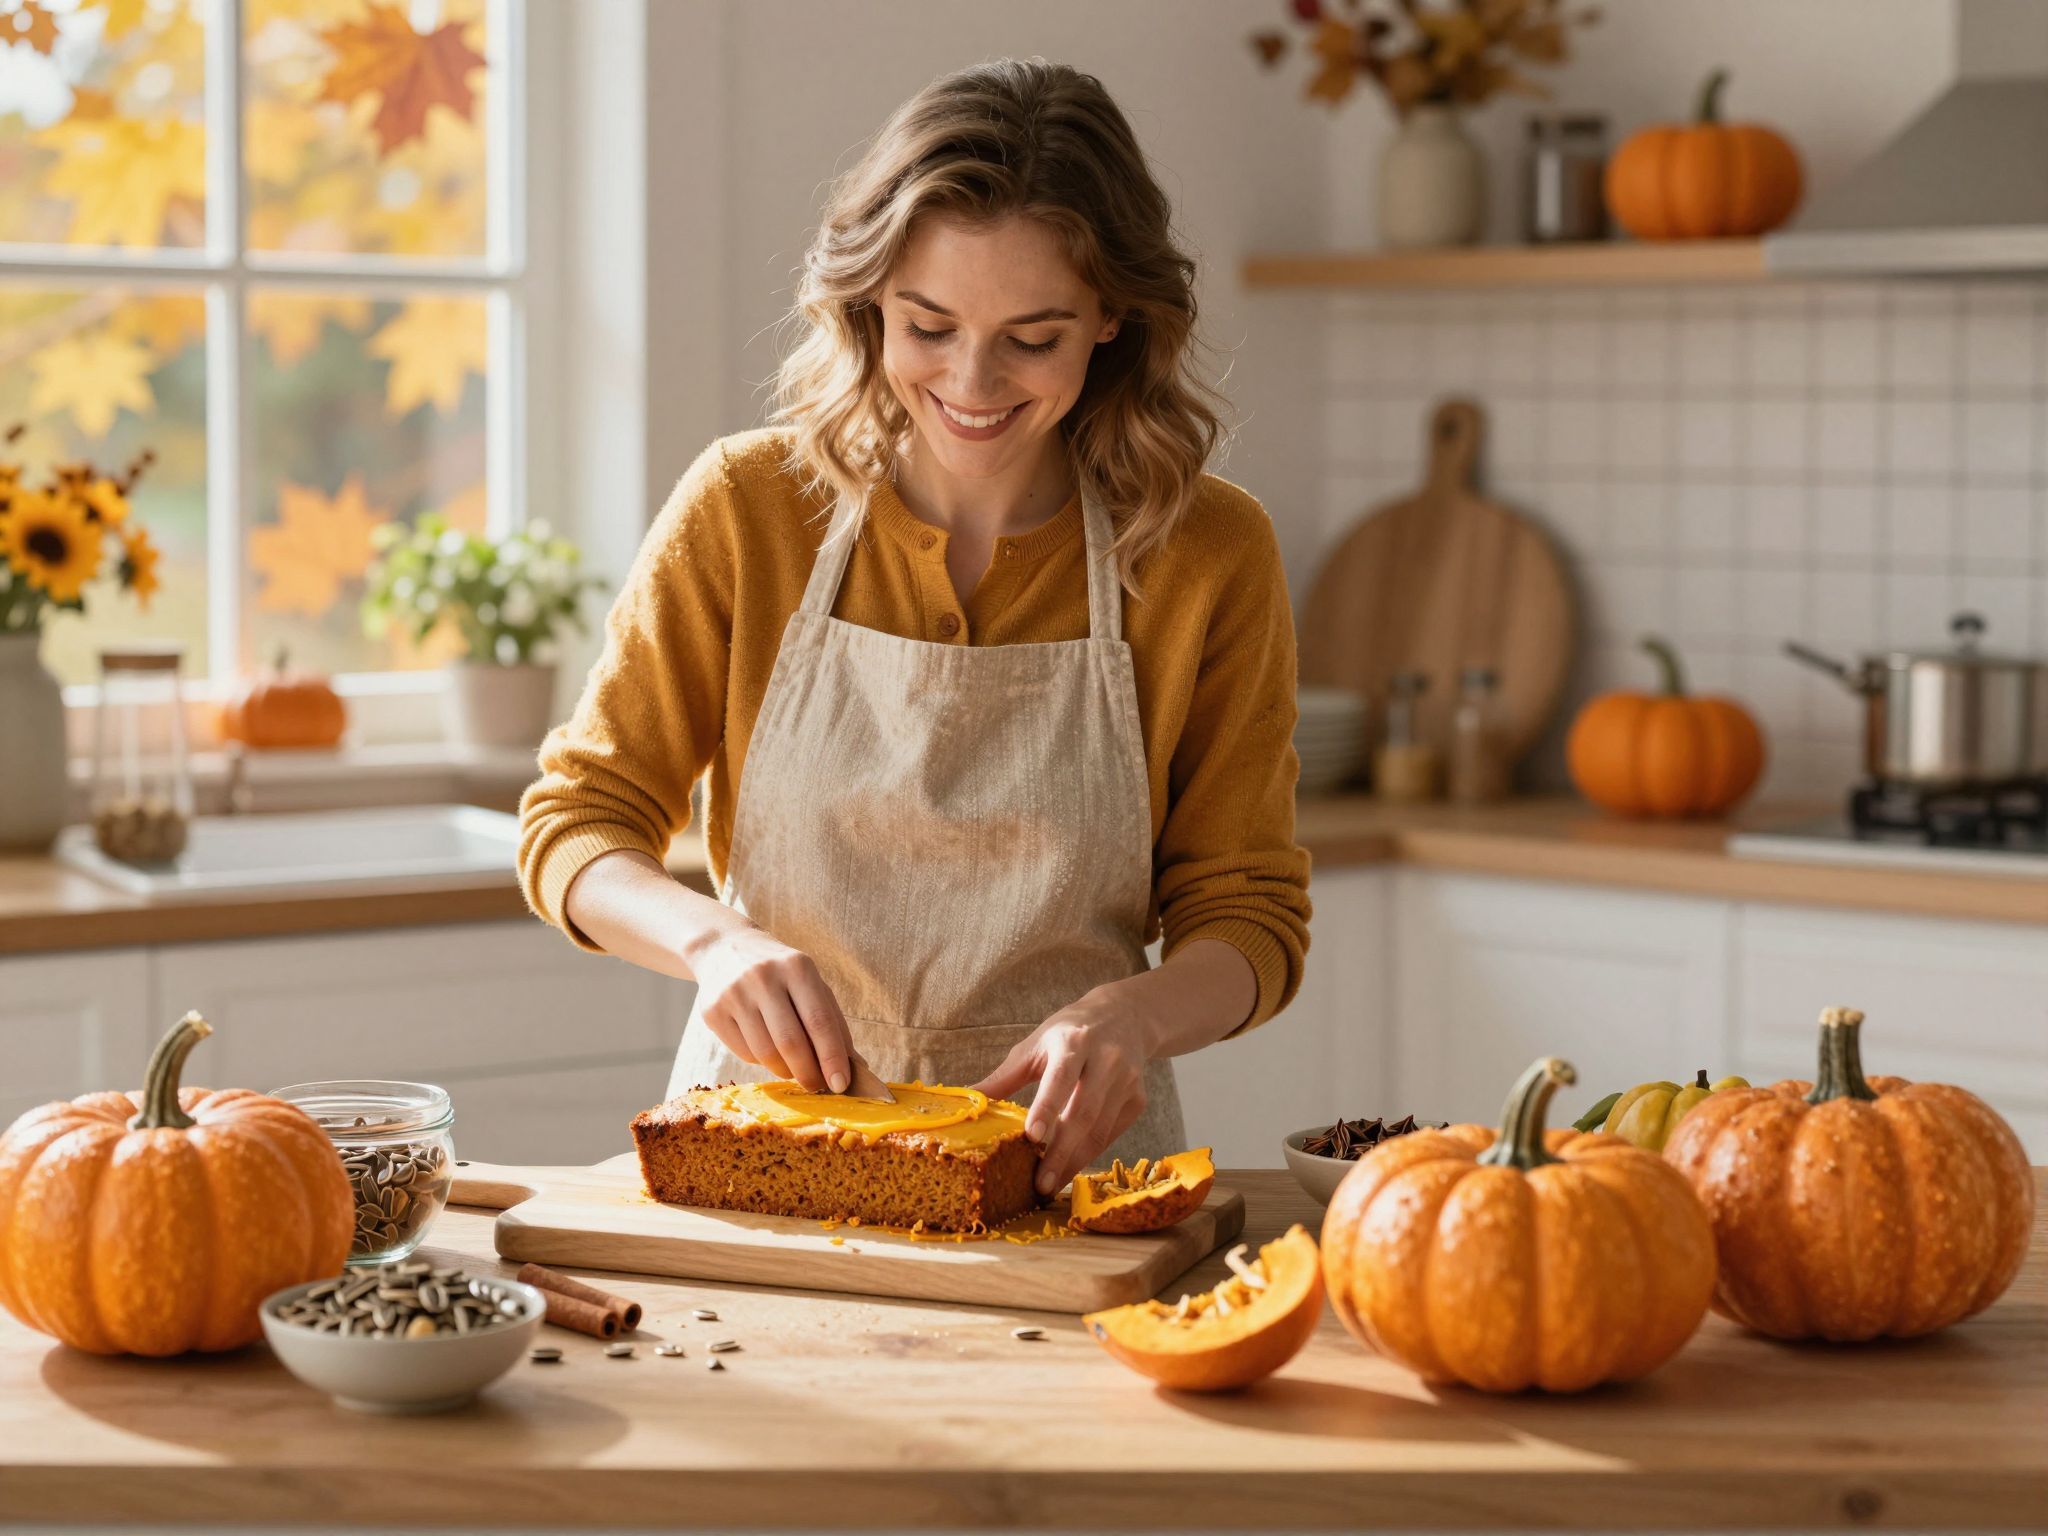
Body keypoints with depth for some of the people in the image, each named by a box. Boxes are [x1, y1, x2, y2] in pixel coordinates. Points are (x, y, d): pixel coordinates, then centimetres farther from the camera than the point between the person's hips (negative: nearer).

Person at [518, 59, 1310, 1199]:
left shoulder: (1208, 553, -3)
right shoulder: (746, 509, -3)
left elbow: (1248, 913, 2)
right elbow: (576, 820, 1)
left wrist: (1131, 1015, -21)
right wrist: (715, 940, -21)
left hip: (1062, 1149, 0)